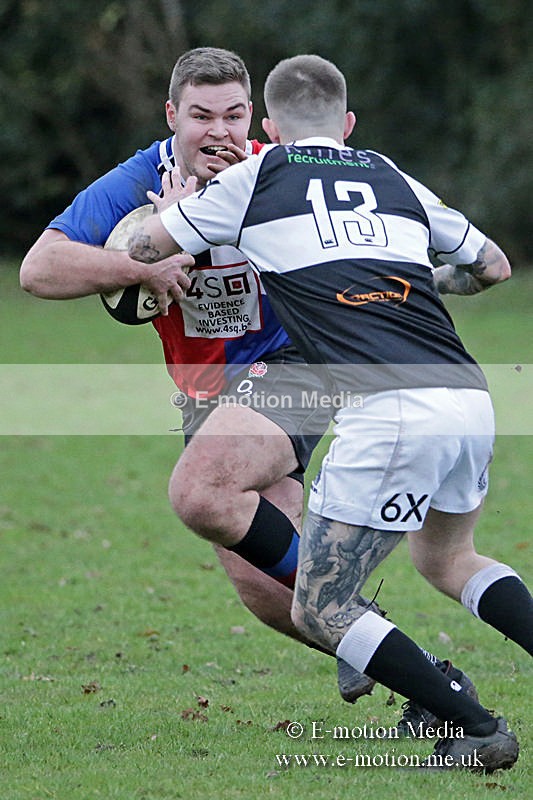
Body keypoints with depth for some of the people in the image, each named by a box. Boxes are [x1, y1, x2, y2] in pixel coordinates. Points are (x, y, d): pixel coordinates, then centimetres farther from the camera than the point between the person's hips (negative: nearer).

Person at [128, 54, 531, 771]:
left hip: (389, 414, -6)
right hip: (471, 401, 6)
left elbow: (139, 250, 20)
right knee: (447, 558, 32)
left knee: (319, 612, 7)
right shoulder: (395, 181, 21)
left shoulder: (255, 181, 10)